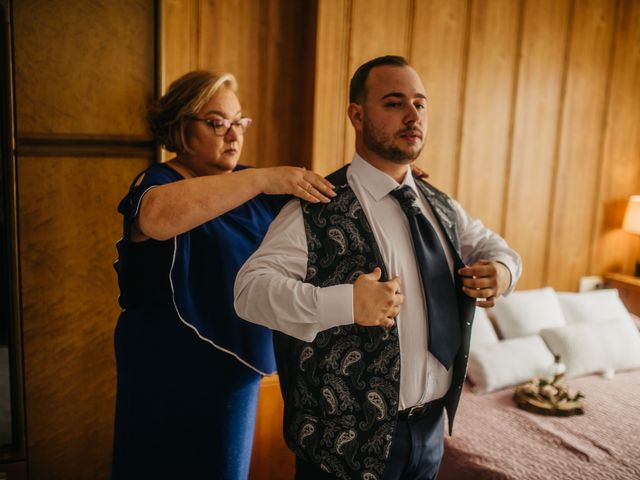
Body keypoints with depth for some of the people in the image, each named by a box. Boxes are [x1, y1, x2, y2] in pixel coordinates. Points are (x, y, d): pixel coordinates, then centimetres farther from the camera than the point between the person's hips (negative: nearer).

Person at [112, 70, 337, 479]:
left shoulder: (251, 186, 3)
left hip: (236, 371, 5)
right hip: (168, 376, -5)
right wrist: (262, 179, -39)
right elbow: (157, 216, -38)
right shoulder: (157, 181, -14)